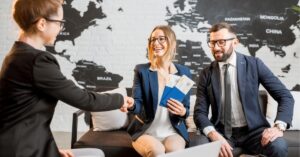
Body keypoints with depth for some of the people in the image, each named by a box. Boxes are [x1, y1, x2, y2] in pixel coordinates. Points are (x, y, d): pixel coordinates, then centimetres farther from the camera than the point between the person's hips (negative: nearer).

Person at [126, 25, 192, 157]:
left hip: (173, 132, 1)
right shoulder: (141, 70, 0)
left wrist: (182, 112, -17)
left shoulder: (184, 72, 4)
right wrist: (131, 104, -32)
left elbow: (186, 109, 6)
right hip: (145, 132, -1)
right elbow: (138, 104, -8)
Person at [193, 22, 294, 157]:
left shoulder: (254, 64, -3)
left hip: (252, 130, 1)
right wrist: (214, 135, -23)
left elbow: (285, 96, -3)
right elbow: (200, 112, -3)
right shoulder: (206, 74, 0)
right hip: (220, 131, 0)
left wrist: (279, 126, -20)